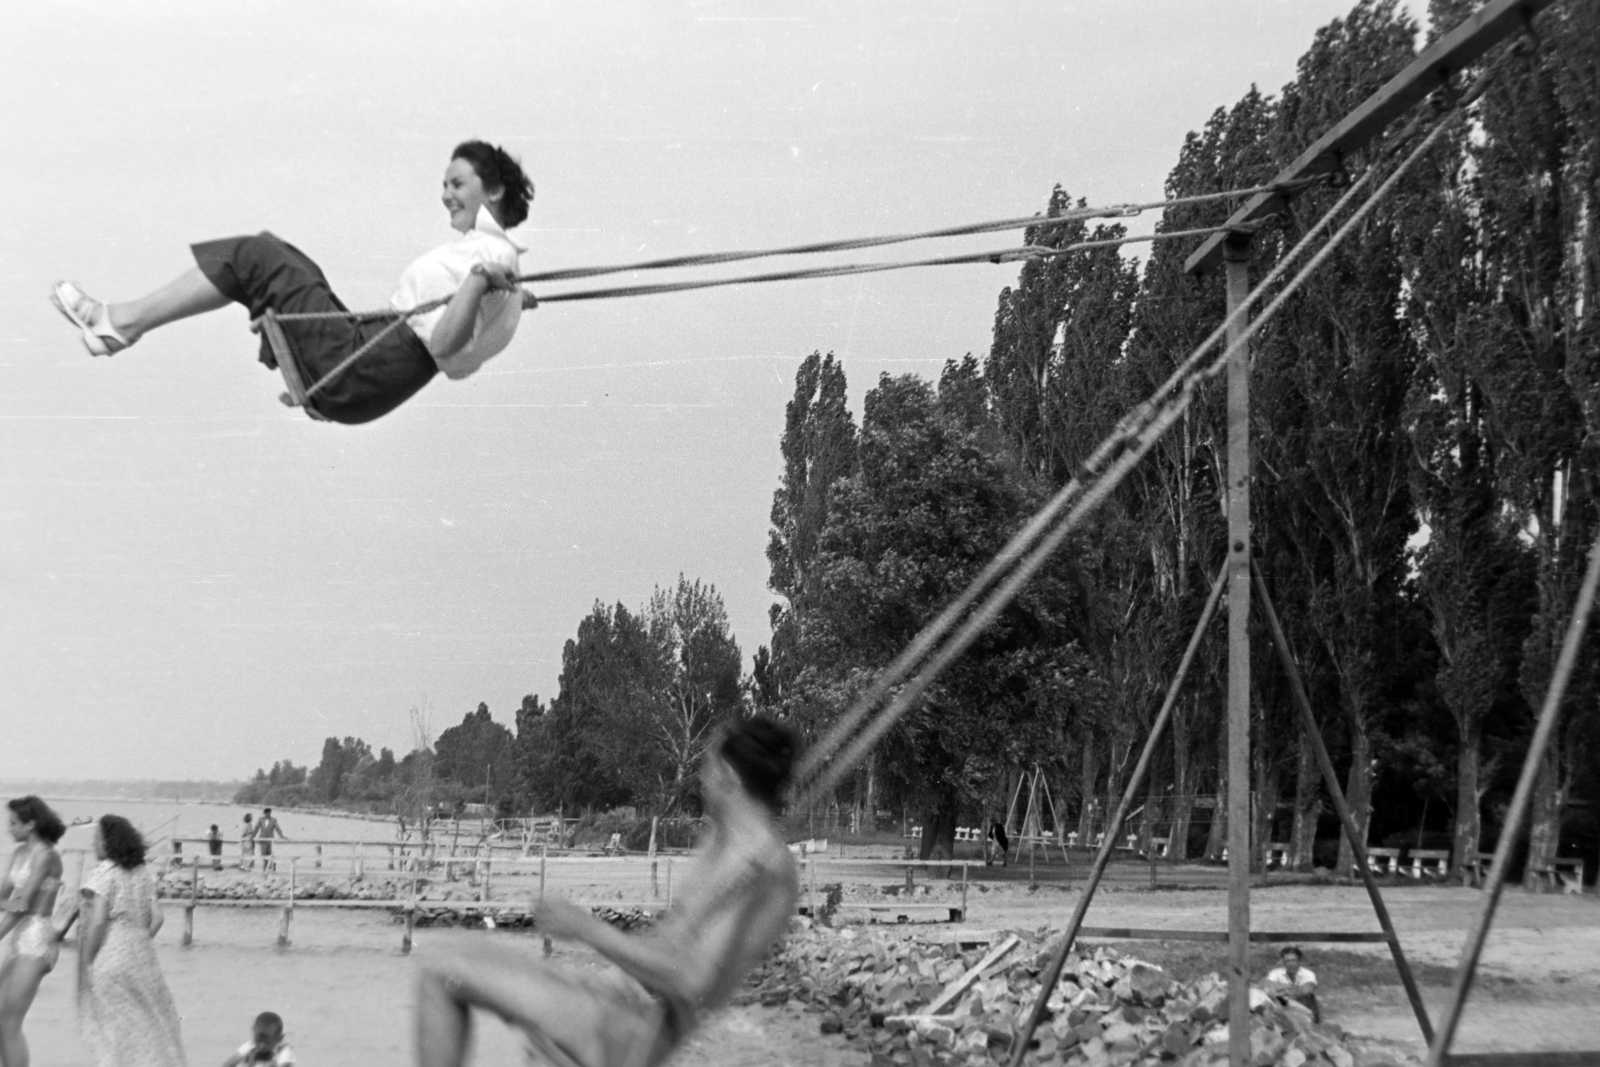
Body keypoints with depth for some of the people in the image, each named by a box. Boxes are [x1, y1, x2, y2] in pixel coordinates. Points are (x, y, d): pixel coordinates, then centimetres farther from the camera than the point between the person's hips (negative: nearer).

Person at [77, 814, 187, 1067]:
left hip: (107, 957, -6)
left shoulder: (104, 873, -11)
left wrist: (86, 962, -12)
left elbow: (98, 921, -17)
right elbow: (157, 918, 6)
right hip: (140, 954, 6)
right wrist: (139, 943, 14)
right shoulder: (144, 873, 7)